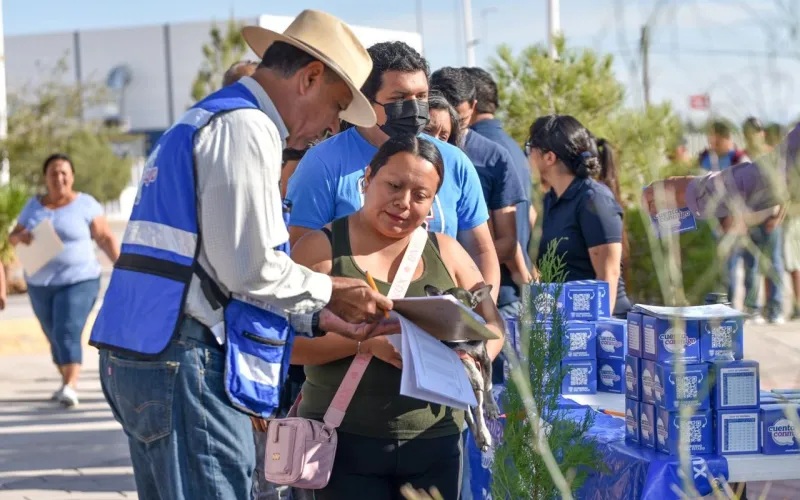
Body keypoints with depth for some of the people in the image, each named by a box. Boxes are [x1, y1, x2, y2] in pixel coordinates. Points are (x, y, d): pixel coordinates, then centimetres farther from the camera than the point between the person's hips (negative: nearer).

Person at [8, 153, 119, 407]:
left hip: (78, 281, -5)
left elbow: (105, 238, -1)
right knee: (54, 337, 11)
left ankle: (70, 388, -25)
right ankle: (66, 382, 26)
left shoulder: (85, 204, -2)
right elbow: (13, 236, 13)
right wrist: (20, 237, -11)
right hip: (40, 284, 5)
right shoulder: (34, 206, 10)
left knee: (68, 334, -18)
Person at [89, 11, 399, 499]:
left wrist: (320, 319, 18)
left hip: (141, 353, 10)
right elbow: (247, 268, -16)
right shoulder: (247, 127, -9)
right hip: (184, 361, -10)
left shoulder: (205, 121, 23)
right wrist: (327, 291, 1)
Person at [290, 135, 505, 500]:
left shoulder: (446, 253, 9)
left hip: (434, 443, 3)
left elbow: (493, 325, 11)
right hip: (345, 441, -3)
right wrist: (366, 341, -23)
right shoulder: (322, 248, -1)